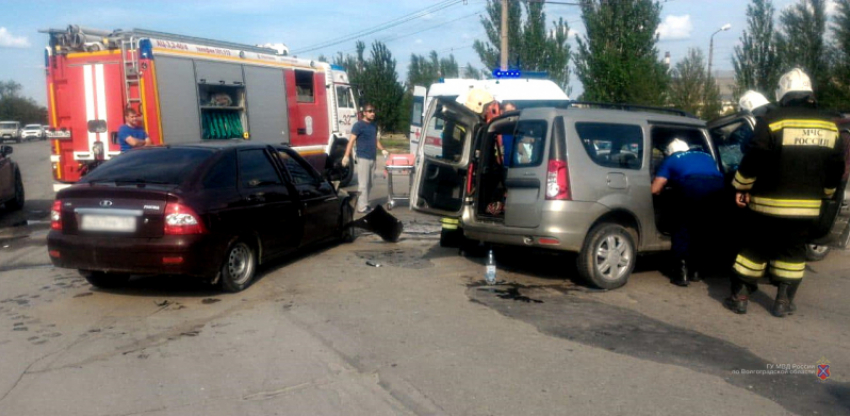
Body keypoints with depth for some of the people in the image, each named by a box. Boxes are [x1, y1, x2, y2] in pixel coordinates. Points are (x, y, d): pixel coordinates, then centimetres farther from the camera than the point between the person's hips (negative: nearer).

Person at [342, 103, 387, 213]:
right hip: (363, 158, -8)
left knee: (369, 184, 10)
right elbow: (351, 140, -15)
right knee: (363, 184, -7)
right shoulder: (359, 125, -9)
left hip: (372, 158, 8)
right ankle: (362, 207, -4)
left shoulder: (373, 125, 15)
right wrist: (346, 156, -24)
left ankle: (365, 204, 18)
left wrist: (383, 149, 16)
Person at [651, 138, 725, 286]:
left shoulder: (671, 160, 28)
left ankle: (682, 273, 9)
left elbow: (655, 190, 19)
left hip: (692, 184, -4)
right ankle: (695, 270, 29)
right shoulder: (705, 155, 41)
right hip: (717, 184, 4)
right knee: (701, 226, 22)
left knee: (683, 227, 14)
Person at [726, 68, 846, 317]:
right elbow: (836, 169, 12)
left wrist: (741, 187, -3)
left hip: (769, 204, -3)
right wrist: (824, 194, 24)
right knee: (792, 251, 13)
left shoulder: (772, 121, -11)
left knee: (755, 248, 6)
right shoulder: (829, 126, 7)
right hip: (807, 207, 4)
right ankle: (783, 301, 15)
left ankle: (740, 297, 9)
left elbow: (753, 161, -14)